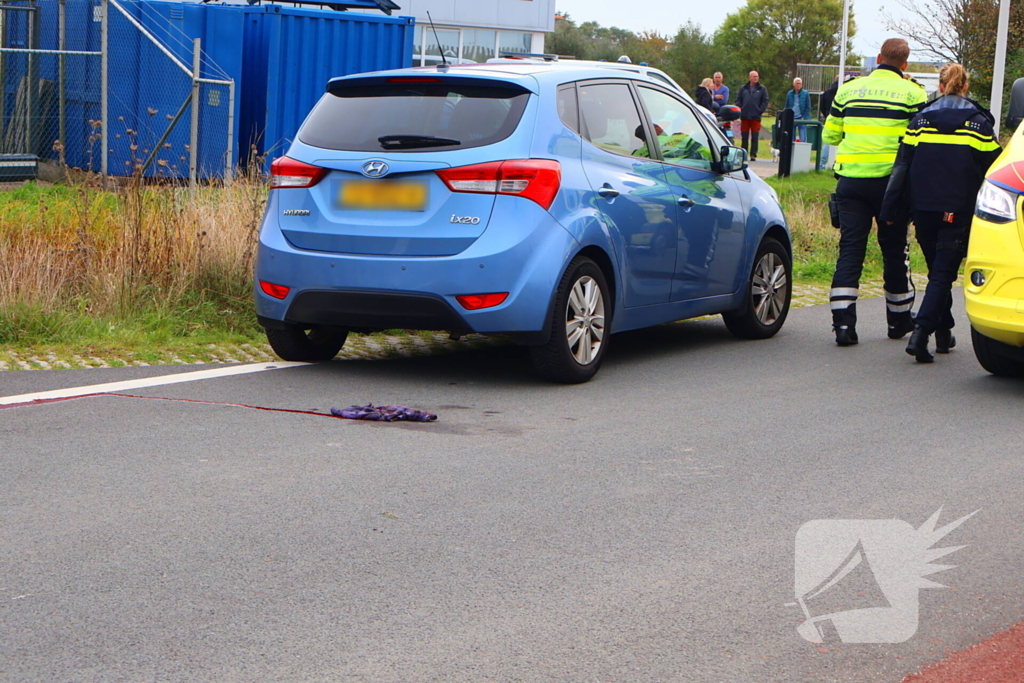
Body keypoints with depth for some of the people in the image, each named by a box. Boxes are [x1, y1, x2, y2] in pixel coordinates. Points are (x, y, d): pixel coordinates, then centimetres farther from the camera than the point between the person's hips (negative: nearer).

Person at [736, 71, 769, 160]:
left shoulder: (762, 89, 6)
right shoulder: (743, 88, 10)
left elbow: (765, 101, 3)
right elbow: (738, 100, 10)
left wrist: (760, 111, -8)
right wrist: (740, 110, -3)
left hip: (756, 117, -2)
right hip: (744, 116, 2)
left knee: (754, 138, -2)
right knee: (744, 137, 5)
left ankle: (753, 155, 0)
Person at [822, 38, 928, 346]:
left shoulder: (848, 89, 7)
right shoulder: (912, 92, -1)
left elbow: (830, 135, 13)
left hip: (850, 180, 2)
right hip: (891, 180, -2)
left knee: (850, 250, 1)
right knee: (894, 251, 11)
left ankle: (843, 321, -9)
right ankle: (899, 320, 24)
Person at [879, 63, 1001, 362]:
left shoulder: (920, 120, 4)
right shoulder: (978, 123, 0)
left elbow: (901, 168, 2)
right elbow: (991, 172, 3)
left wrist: (890, 210, 5)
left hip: (924, 209, 3)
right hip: (958, 211, -3)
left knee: (937, 269, 18)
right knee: (944, 273, -3)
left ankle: (944, 334, 26)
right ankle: (921, 331, -19)